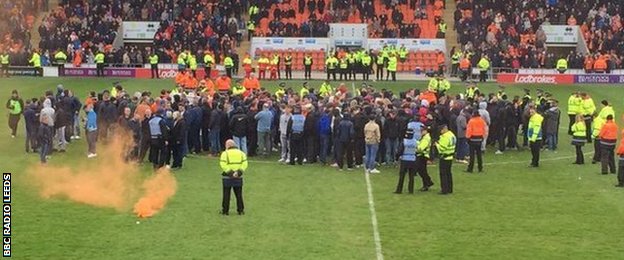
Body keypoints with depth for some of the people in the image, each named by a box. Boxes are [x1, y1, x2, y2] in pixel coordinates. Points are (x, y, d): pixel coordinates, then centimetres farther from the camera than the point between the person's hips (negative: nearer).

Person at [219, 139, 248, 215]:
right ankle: (240, 210, 12)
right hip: (238, 178, 3)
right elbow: (244, 164, -1)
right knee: (239, 194, 11)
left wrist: (230, 173, -16)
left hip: (227, 177, -3)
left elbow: (223, 165, -16)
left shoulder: (225, 153, -6)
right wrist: (239, 172, -8)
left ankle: (225, 210, 7)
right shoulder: (241, 153, 7)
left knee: (226, 195, 5)